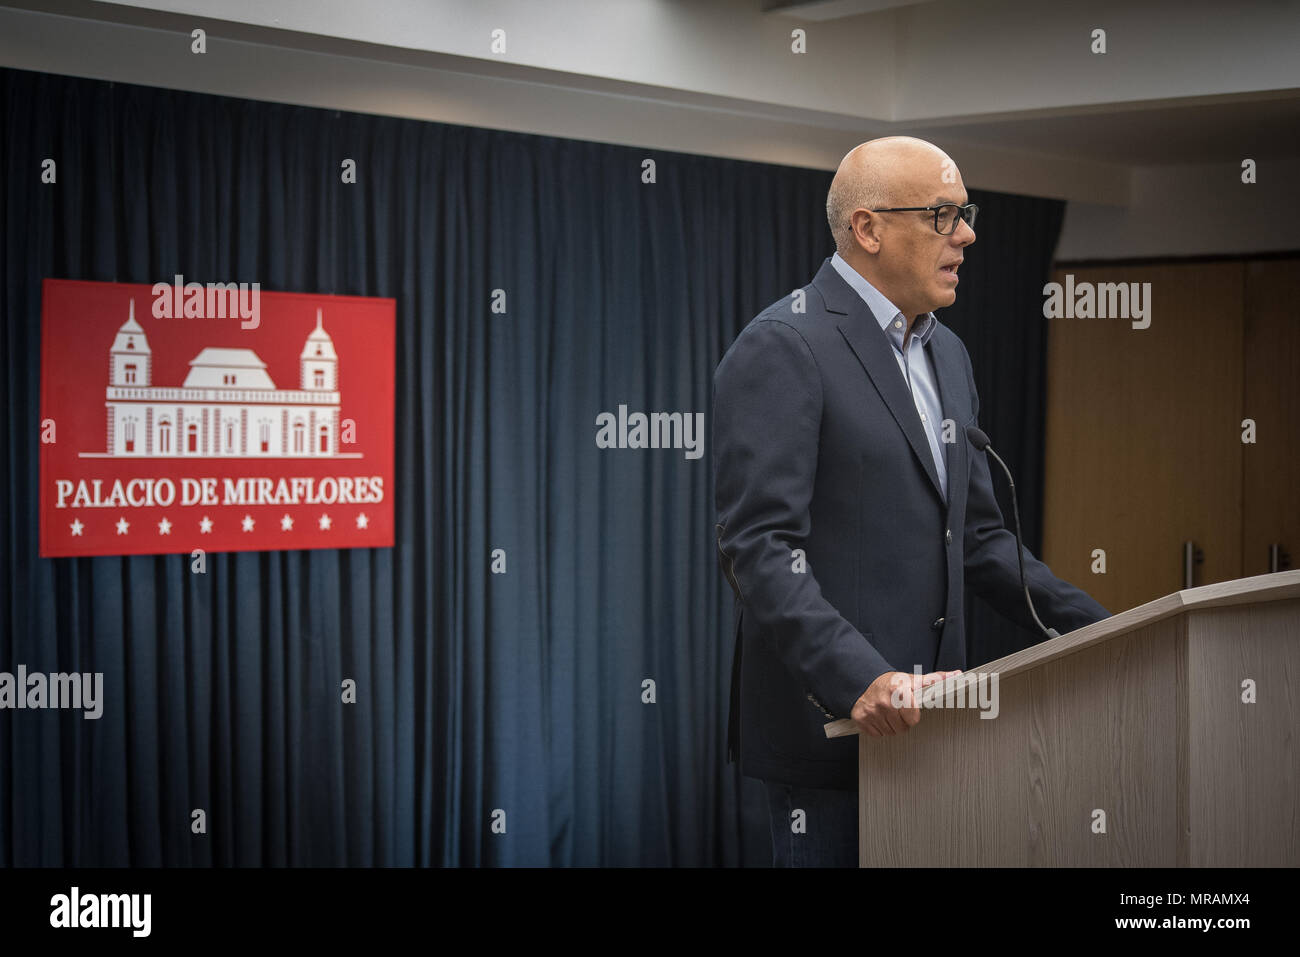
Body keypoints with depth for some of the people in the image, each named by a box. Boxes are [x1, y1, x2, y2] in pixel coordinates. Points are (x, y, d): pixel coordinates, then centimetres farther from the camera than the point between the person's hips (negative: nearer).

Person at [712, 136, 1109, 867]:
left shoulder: (946, 353, 17)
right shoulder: (782, 349, -11)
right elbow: (759, 546, -19)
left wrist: (1096, 630, 11)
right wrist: (857, 679, -30)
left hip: (924, 717, 8)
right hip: (831, 722, -8)